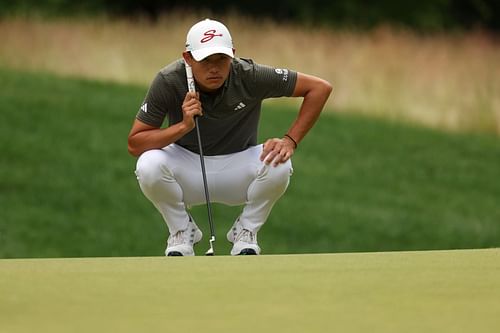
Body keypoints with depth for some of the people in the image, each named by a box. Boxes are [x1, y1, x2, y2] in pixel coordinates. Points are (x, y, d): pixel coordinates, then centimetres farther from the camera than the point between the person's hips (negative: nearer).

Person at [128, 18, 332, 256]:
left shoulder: (250, 76, -21)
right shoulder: (168, 82, -20)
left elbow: (320, 88, -15)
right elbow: (134, 145, -20)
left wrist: (290, 141, -24)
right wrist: (183, 126, -34)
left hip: (238, 167, 0)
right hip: (188, 169, 0)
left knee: (278, 165, -31)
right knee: (149, 164, -32)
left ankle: (246, 232, -2)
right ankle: (182, 232, -2)